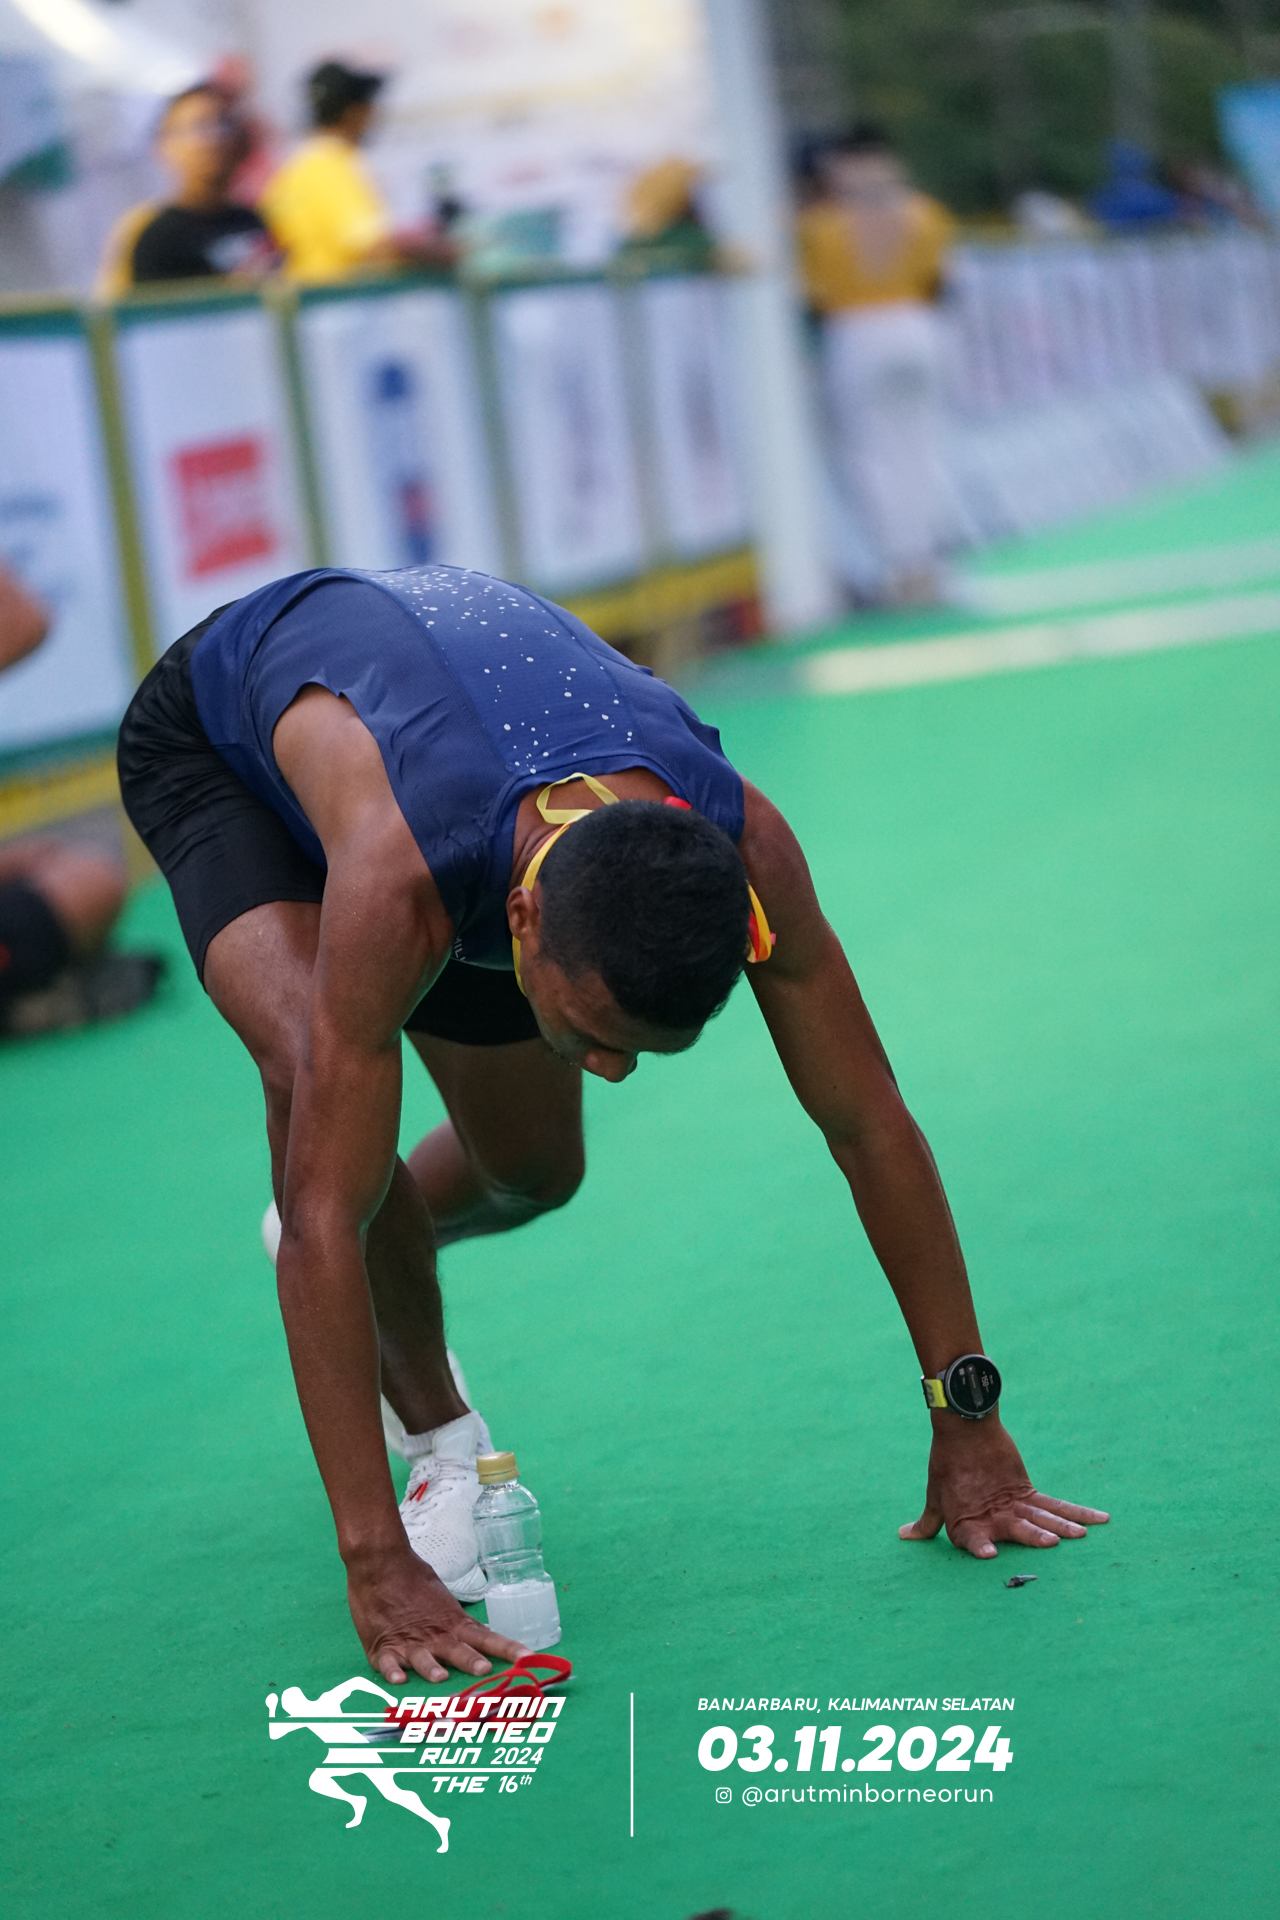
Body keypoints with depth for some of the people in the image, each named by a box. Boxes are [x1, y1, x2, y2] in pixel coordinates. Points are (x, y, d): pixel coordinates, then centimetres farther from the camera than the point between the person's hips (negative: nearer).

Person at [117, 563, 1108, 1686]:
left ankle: (386, 1299, 43)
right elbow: (326, 1218, -46)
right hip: (215, 736, -4)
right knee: (317, 1065, -33)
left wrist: (969, 1424, -24)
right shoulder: (399, 884, -48)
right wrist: (376, 1564, -48)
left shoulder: (739, 848, -36)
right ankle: (441, 1438, -10)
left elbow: (870, 1125, -25)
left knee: (533, 1173, 7)